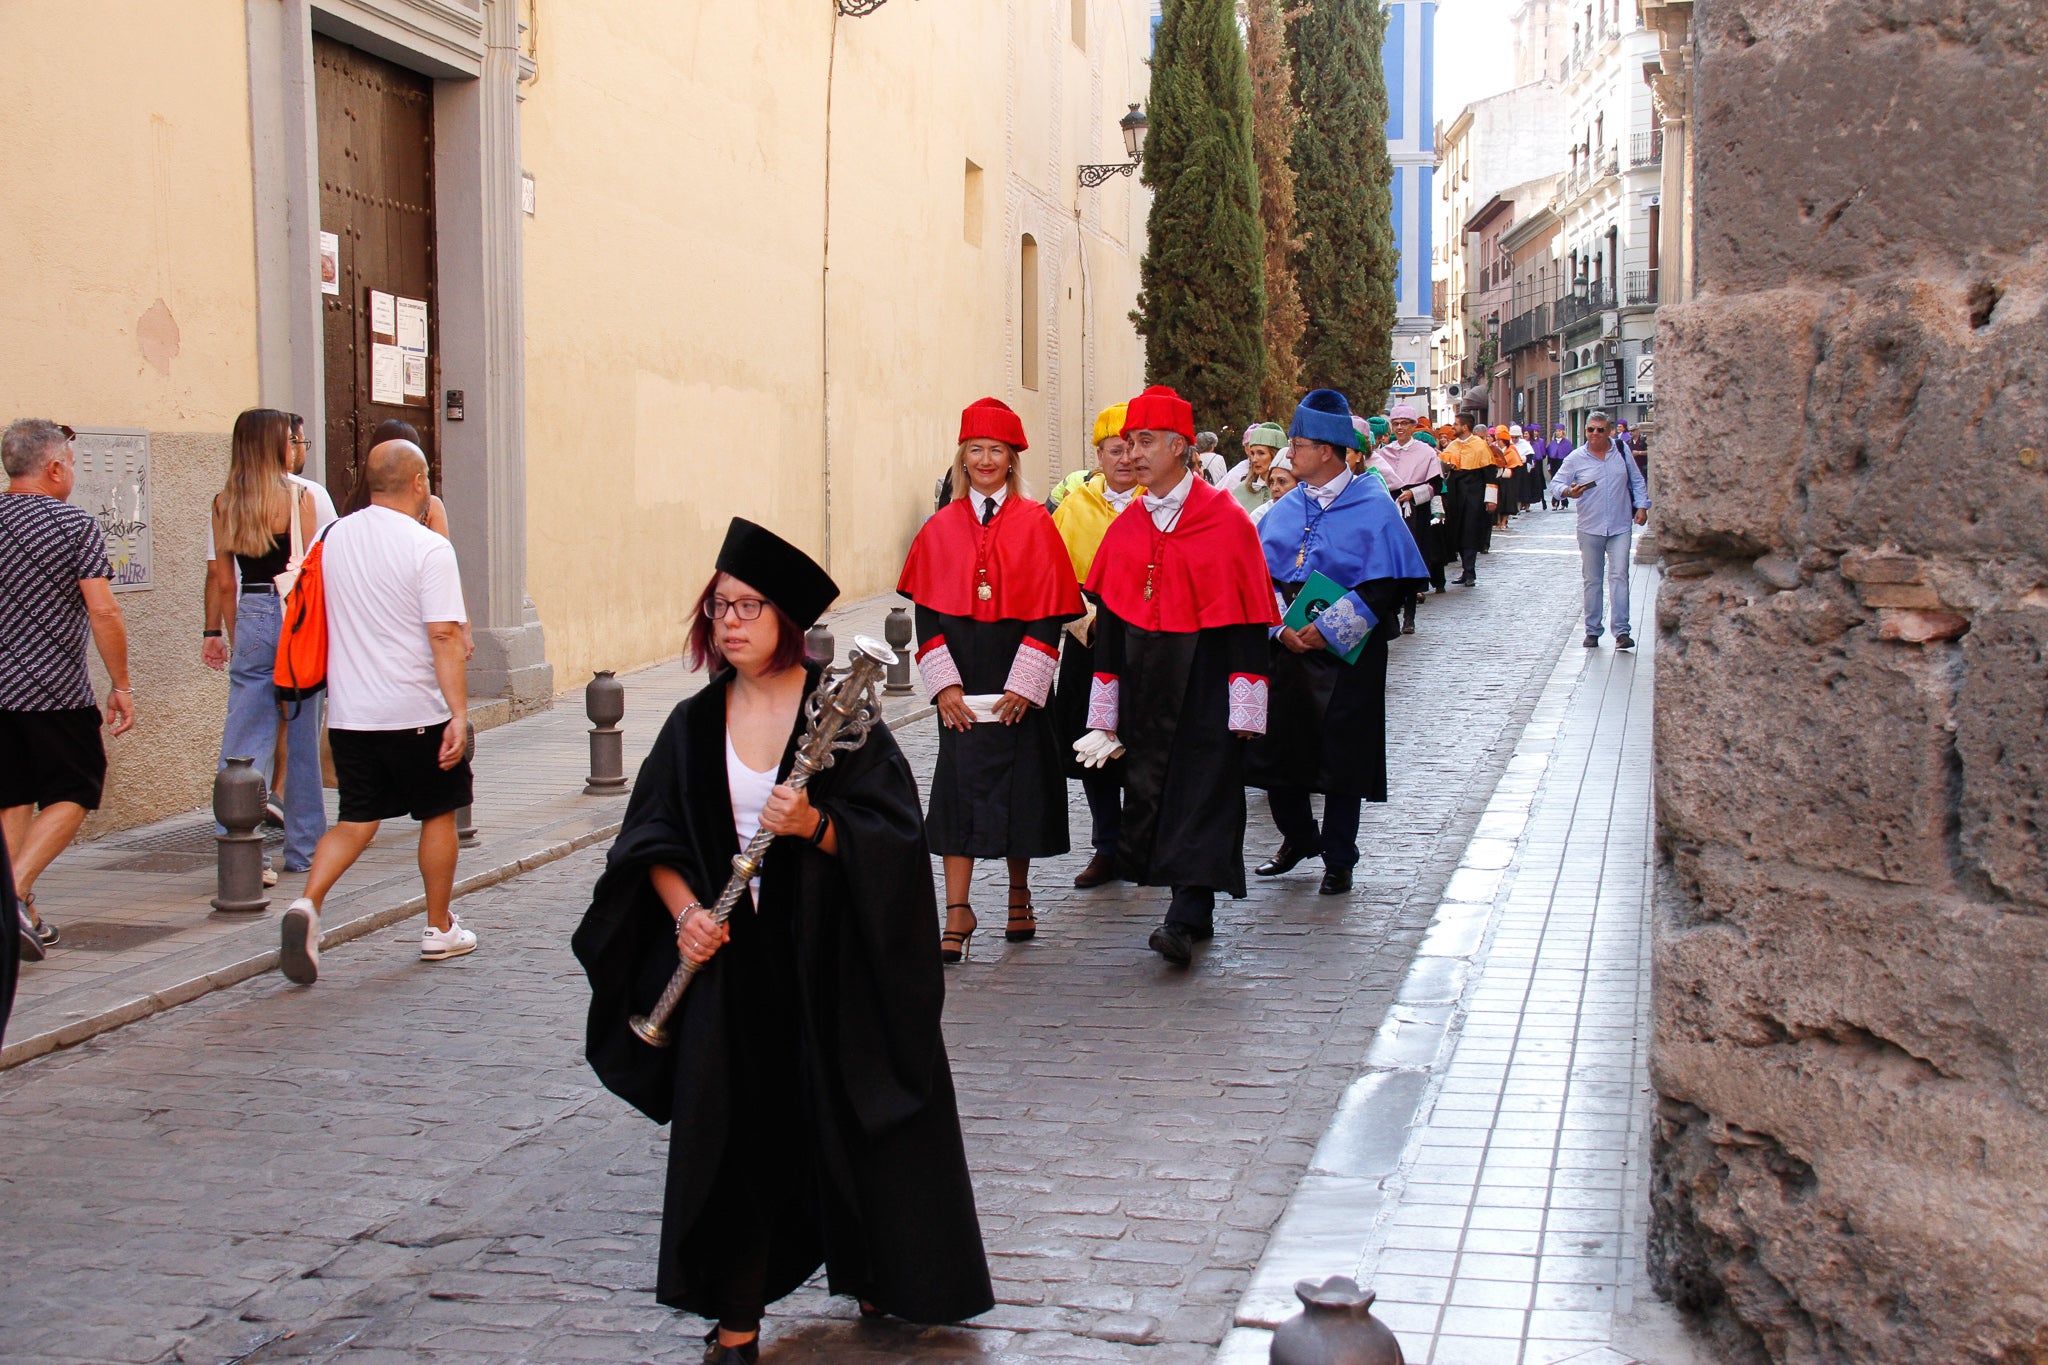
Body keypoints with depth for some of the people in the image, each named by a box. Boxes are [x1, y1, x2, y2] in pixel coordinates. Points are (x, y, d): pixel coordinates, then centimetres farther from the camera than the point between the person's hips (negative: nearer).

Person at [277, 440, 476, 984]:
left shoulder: (332, 538, 5)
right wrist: (459, 714, -17)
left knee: (357, 818, 11)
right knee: (438, 814, 13)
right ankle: (439, 929, 22)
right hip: (415, 712, -5)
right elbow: (444, 638, -18)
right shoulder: (428, 548, -13)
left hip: (348, 711, 5)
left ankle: (308, 903, -12)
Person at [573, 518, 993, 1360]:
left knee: (845, 1121, 8)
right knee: (732, 1129, 4)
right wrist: (685, 912, -11)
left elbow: (895, 833, -10)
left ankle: (876, 1273, 32)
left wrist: (814, 825, -26)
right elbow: (653, 842, 6)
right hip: (732, 957, 3)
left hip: (832, 958, -2)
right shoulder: (695, 725, 3)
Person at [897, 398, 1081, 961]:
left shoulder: (1035, 524, -1)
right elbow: (927, 611, 3)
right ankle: (958, 913, -2)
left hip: (1017, 680, -1)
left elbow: (1050, 612, -4)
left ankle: (1019, 894, 26)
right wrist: (944, 683, -7)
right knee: (959, 784, -3)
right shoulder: (940, 528, 5)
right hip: (961, 680, 1)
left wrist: (1023, 685, -12)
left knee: (1018, 783, 7)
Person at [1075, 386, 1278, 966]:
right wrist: (1105, 714, 9)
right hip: (1146, 690, 5)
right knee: (1152, 789, 5)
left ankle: (1185, 919, -12)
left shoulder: (1226, 522, -6)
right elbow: (1110, 624, 11)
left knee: (1202, 796, -8)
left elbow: (1247, 622, -7)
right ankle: (1196, 912, 17)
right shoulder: (1125, 530, 8)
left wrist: (1245, 711, -12)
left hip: (1206, 689, -5)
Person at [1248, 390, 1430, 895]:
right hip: (1288, 647, 5)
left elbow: (1384, 584, -12)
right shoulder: (1285, 509, 7)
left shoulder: (1373, 507, -8)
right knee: (1276, 748, 7)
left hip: (1348, 654, -5)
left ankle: (1338, 858, 15)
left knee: (1342, 755, 1)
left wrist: (1328, 630, -18)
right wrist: (1281, 628, -9)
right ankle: (1297, 838, 30)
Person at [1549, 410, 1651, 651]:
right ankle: (1592, 631, 15)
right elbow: (1555, 485, 3)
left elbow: (1637, 482, 15)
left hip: (1620, 528, 0)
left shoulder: (1622, 452, 6)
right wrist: (1568, 492, -18)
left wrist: (1641, 506, 6)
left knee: (1619, 576, -10)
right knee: (1591, 580, 6)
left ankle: (1621, 632, -12)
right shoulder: (1576, 458, 2)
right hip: (1590, 529, 0)